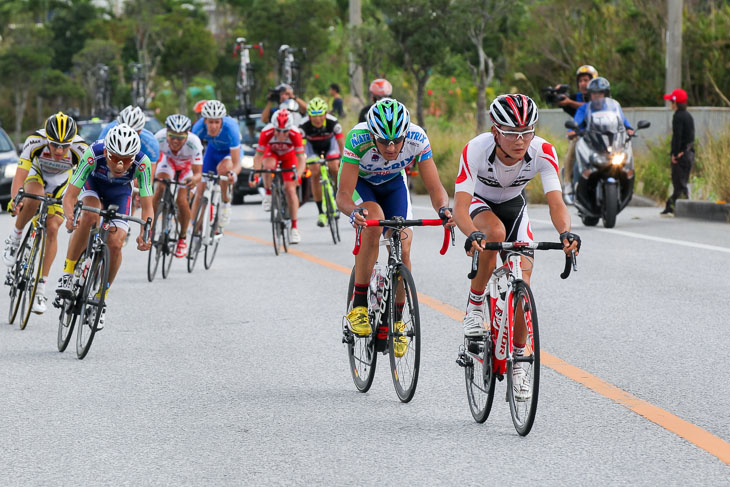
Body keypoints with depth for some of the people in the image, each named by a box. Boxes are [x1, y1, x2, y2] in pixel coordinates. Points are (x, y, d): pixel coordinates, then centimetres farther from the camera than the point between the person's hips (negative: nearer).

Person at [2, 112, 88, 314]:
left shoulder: (80, 149, -34)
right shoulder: (35, 141, -35)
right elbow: (19, 175, -38)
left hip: (61, 184, 1)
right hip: (37, 175, 0)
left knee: (52, 229, -14)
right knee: (35, 197, -35)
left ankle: (41, 288, -8)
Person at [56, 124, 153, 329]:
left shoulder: (142, 163, -36)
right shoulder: (93, 154, -39)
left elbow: (147, 206, -32)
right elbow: (70, 195, -37)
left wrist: (144, 234, -50)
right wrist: (70, 216, -58)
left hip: (120, 193, 1)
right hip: (93, 185, -1)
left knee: (115, 244, -15)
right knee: (90, 215, -34)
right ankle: (67, 273, -22)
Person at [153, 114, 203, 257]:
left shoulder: (193, 143, -40)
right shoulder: (160, 138, -36)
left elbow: (198, 173, -40)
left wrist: (194, 179, -62)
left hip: (188, 165, -2)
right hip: (169, 160, 2)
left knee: (181, 200, -14)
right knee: (161, 187, -25)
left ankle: (183, 238, 9)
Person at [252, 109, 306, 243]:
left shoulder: (295, 134, -36)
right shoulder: (266, 133, -35)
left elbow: (301, 159, -35)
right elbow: (258, 156, -29)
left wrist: (297, 175, -52)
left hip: (289, 156, 0)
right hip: (271, 153, 0)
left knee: (290, 189, -10)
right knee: (268, 166, -36)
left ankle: (294, 228, 0)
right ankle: (268, 194, -9)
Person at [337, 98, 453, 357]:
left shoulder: (417, 139, -33)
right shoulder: (357, 139, -38)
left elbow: (435, 188, -28)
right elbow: (343, 194, -37)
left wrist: (443, 209, -50)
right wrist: (353, 212, -59)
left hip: (394, 183, 2)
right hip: (359, 182, -2)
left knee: (402, 249, -14)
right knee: (374, 221, -33)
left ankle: (396, 320, 7)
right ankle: (359, 305, -21)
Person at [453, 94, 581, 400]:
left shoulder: (543, 152, -30)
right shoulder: (476, 150, -36)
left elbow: (556, 202, -37)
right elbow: (460, 206, -42)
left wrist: (565, 232, -57)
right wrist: (472, 235, -62)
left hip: (513, 205, 2)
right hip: (479, 203, -2)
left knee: (522, 283, -12)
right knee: (495, 233, -37)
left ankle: (517, 363, 5)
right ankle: (474, 307, -17)